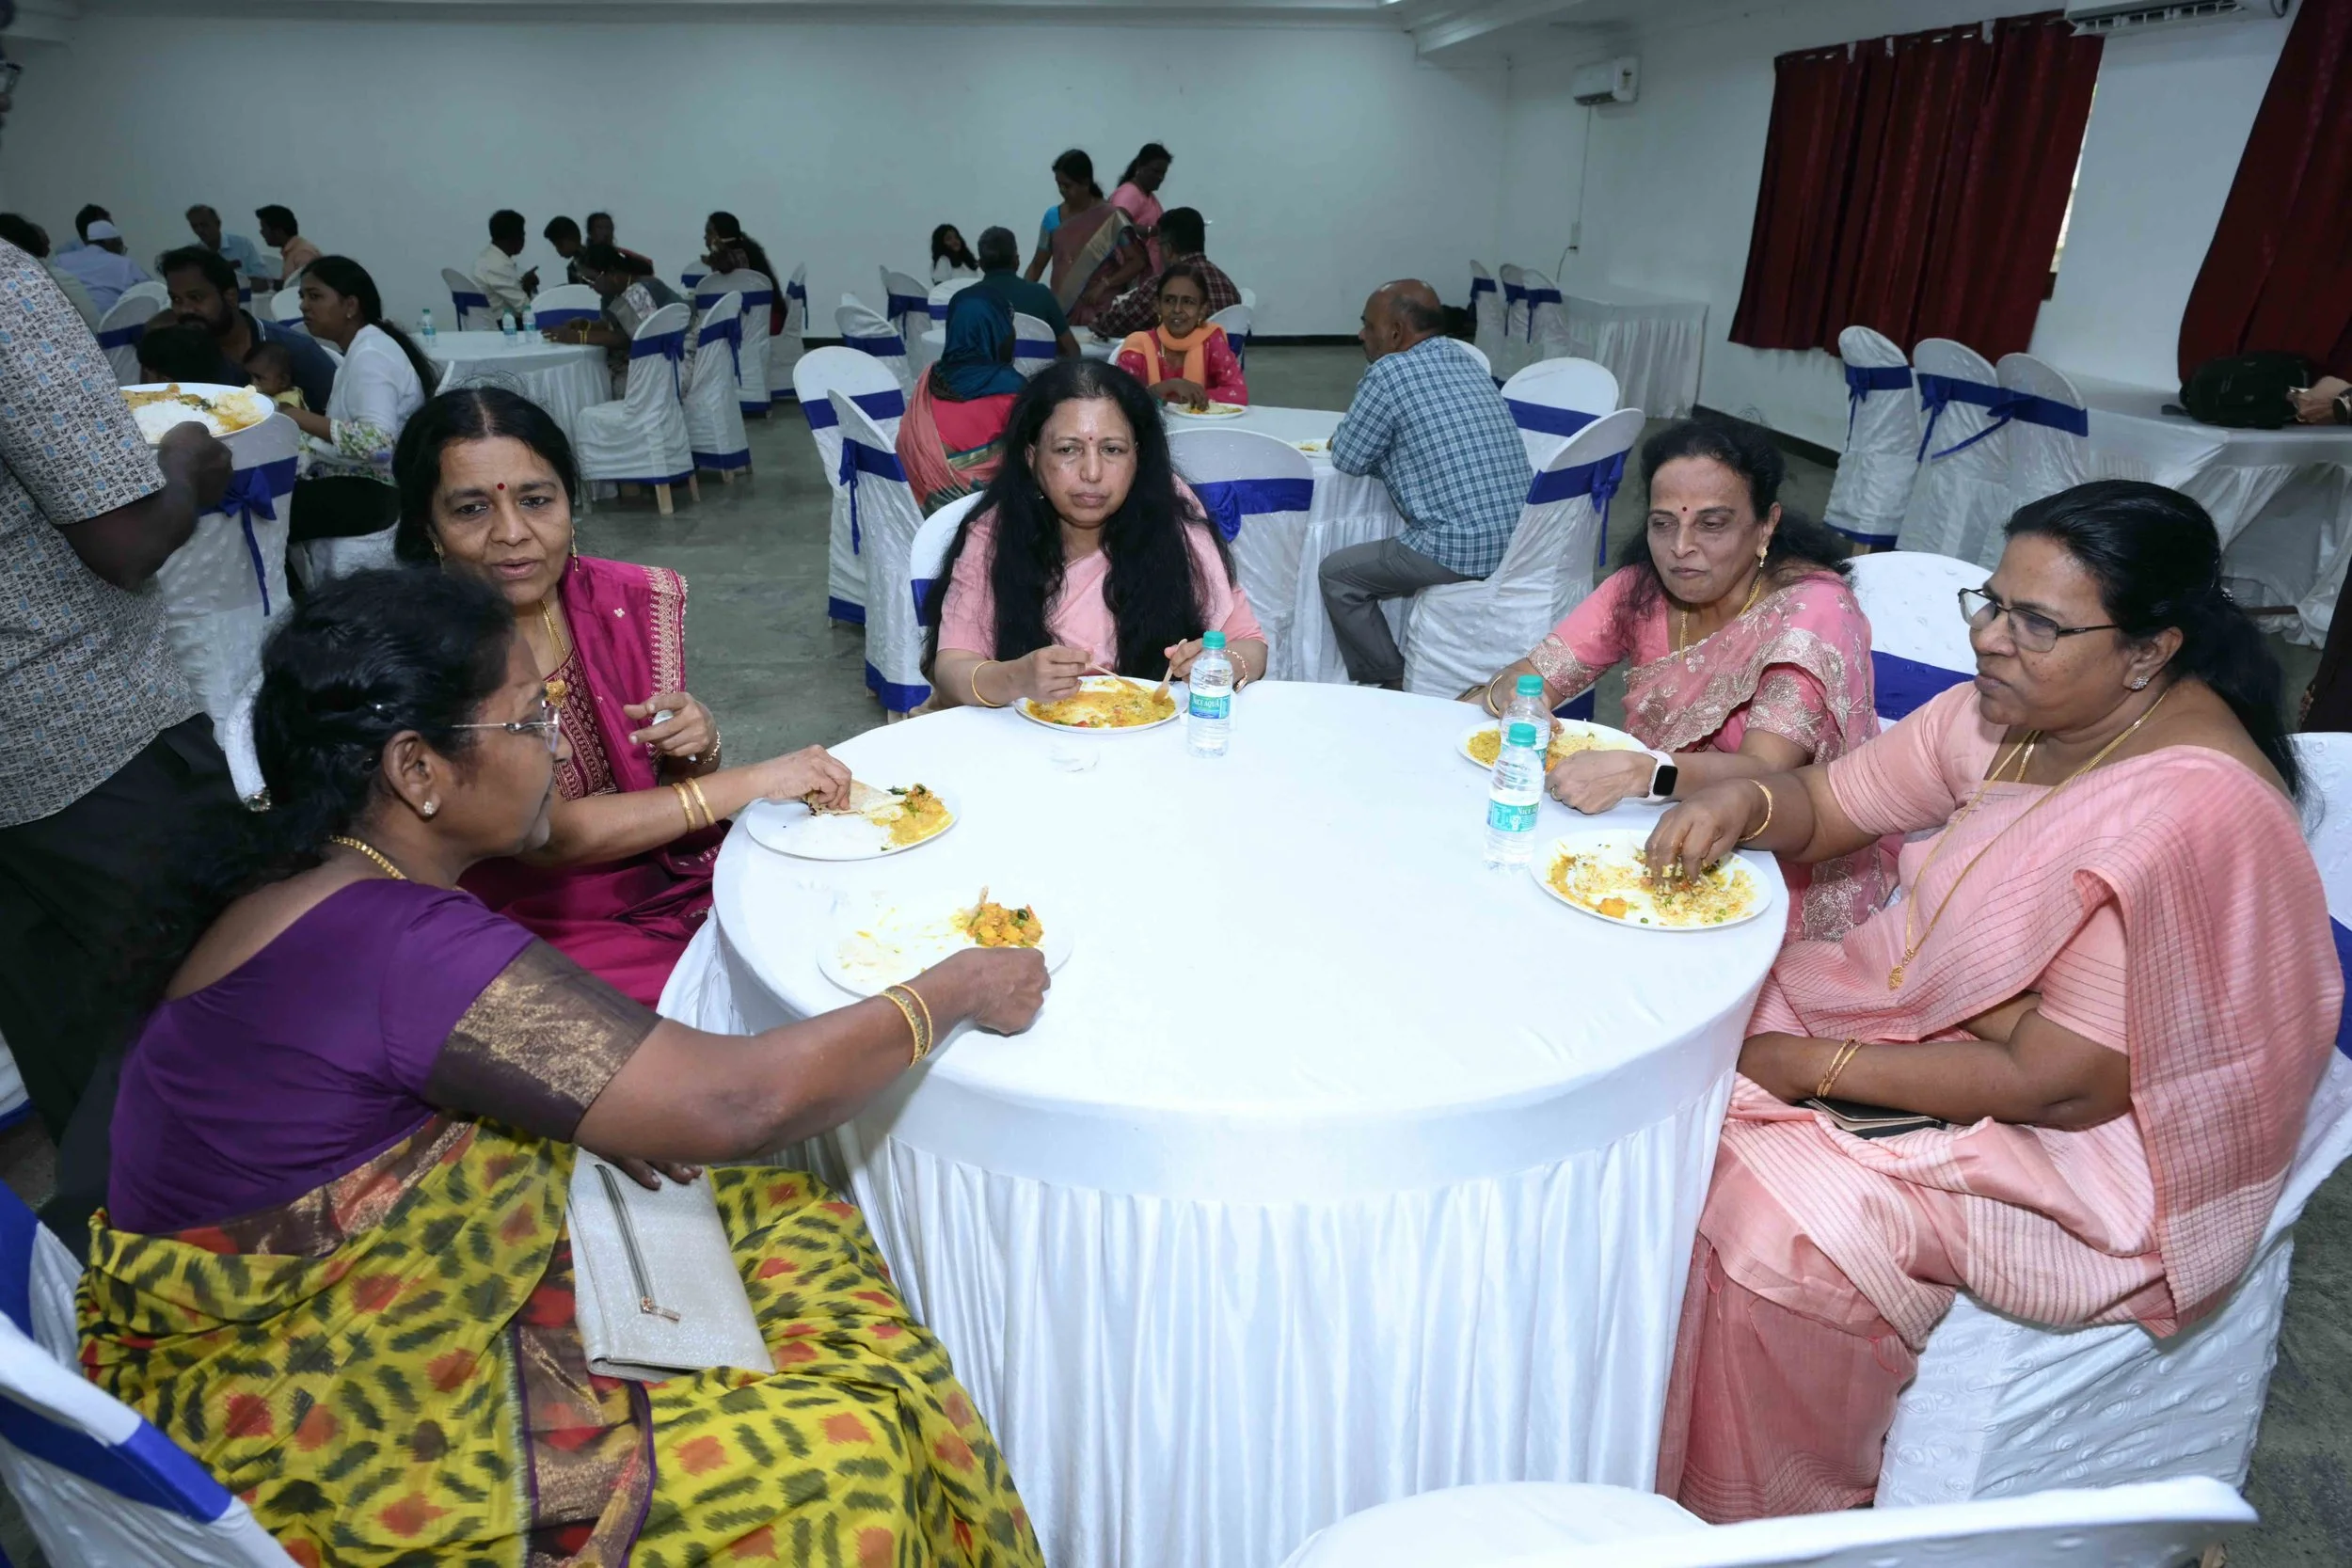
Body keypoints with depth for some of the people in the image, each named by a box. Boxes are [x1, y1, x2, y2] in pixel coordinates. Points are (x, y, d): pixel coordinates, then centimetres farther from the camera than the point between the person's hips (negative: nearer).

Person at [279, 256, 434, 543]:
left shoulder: (370, 355, -15)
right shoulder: (360, 349, 15)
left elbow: (377, 442, -28)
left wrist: (304, 420, -23)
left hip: (374, 492, -9)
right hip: (356, 481, 9)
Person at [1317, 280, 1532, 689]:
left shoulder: (1389, 372, -9)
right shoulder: (1466, 362, 16)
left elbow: (1347, 460, -1)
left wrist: (1342, 439, 20)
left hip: (1462, 551, -9)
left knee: (1338, 573, 9)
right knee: (1395, 554, 31)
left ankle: (1393, 686, 15)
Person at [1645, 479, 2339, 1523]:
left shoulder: (2192, 818, -28)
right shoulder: (2012, 711, -4)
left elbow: (2057, 1085, -26)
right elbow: (1827, 804, 5)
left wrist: (1817, 1065, -21)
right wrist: (1741, 802, -18)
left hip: (2084, 1147, -8)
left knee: (1771, 1215, -24)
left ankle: (1752, 1514, 6)